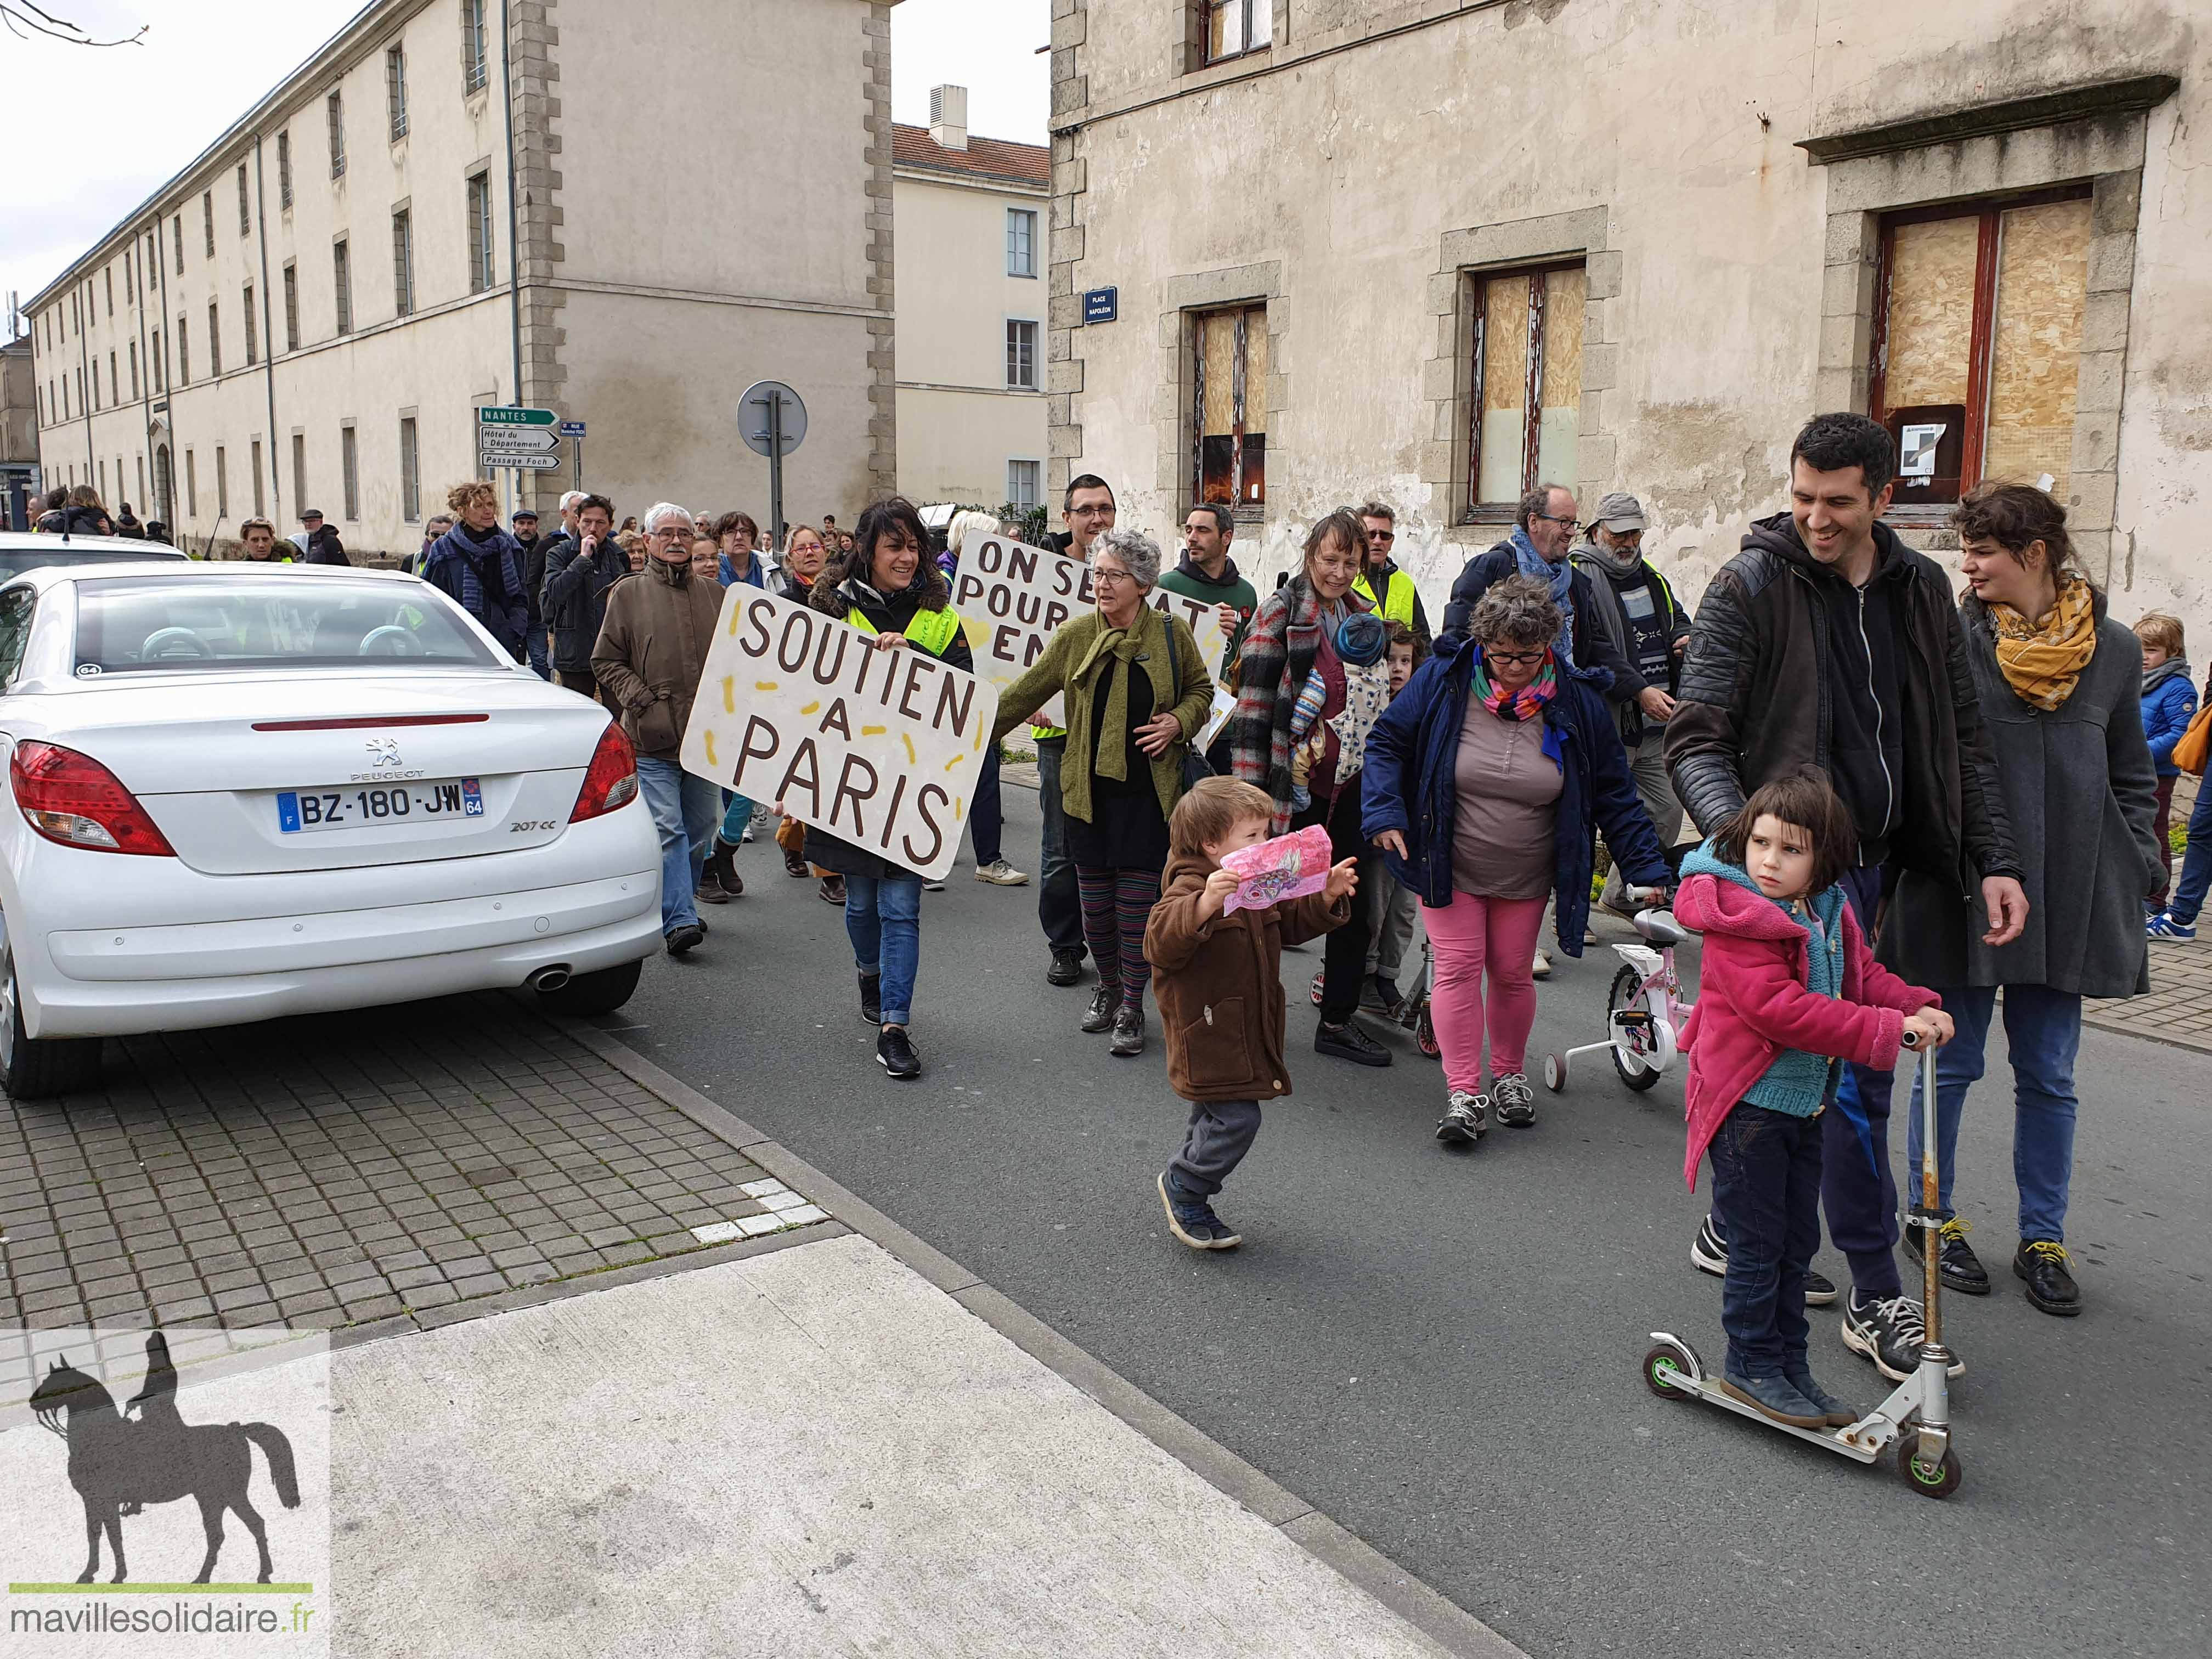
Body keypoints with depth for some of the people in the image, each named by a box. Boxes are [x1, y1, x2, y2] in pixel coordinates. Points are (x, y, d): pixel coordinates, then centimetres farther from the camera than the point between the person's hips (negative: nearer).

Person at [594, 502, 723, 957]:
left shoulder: (715, 596, 15)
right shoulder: (628, 594, 4)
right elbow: (606, 662, 3)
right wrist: (641, 700, -10)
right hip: (653, 737, -4)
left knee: (699, 830, 11)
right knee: (668, 829, -11)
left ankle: (680, 909, 27)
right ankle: (679, 919, -11)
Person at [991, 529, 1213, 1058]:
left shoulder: (1172, 633, -1)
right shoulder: (1075, 635, 1)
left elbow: (1200, 689, 13)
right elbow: (1026, 692, 5)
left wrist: (1178, 721, -6)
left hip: (1149, 790, -1)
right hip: (1089, 788, 2)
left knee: (1138, 901, -1)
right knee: (1095, 899, 9)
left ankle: (1132, 1009, 13)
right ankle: (1108, 987, 32)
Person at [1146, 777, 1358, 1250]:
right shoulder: (1189, 888, -21)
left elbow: (1293, 922, 22)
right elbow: (1160, 944, -36)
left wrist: (1327, 896, 2)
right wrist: (1204, 906, -52)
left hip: (1248, 1030, 9)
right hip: (1209, 1035, -9)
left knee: (1217, 1119, 19)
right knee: (1236, 1120, -12)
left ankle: (1186, 1192, 35)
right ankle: (1183, 1187, 10)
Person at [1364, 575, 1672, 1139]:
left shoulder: (1578, 702, -10)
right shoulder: (1443, 680, -13)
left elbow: (1614, 792, -2)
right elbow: (1386, 742, -4)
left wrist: (1647, 869, -6)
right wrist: (1385, 812, -18)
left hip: (1526, 879, 1)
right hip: (1450, 869, -1)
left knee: (1512, 974, 11)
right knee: (1458, 968, -3)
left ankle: (1509, 1073, 33)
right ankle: (1463, 1093, 4)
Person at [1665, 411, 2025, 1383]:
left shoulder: (1921, 591, 8)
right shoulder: (1750, 588, -9)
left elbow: (1962, 737, 12)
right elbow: (1695, 740, -13)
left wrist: (1993, 861, 6)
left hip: (1873, 862, 6)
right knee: (1857, 1067, -7)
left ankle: (1735, 1231, 31)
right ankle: (1877, 1297, 4)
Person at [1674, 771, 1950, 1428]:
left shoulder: (1830, 913, 6)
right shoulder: (1738, 919, -21)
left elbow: (1863, 974, 14)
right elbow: (1782, 1008, -28)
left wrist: (1917, 1007, -7)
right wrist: (1888, 1029, -27)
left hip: (1804, 1103, 8)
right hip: (1746, 1104, -8)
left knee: (1797, 1242, 16)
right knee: (1758, 1243, 1)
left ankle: (1789, 1365, 28)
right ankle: (1751, 1366, 16)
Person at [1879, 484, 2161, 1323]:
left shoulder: (2116, 649, 4)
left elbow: (2133, 779, 13)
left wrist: (2133, 878, 6)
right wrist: (1921, 868, -4)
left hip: (2068, 898, 2)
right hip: (1961, 889, -2)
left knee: (2048, 1077, 9)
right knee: (1953, 1063, 7)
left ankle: (2042, 1238, 22)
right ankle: (1935, 1217, 23)